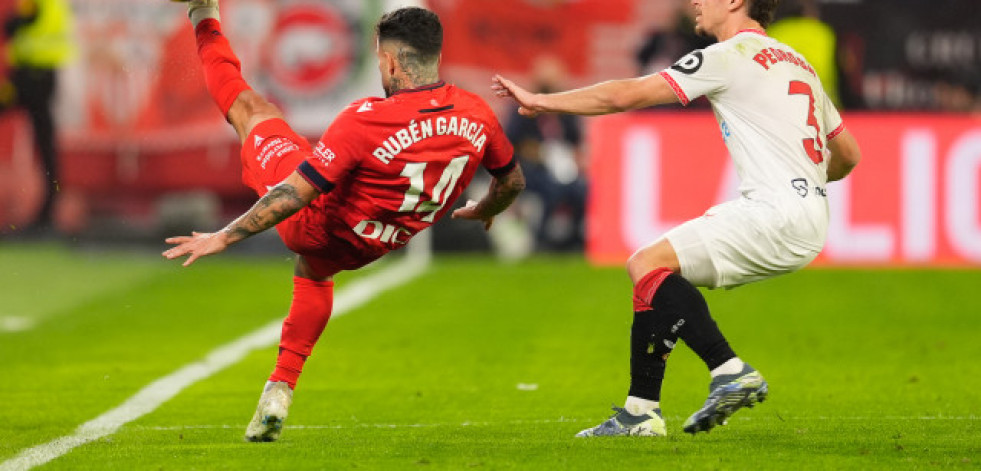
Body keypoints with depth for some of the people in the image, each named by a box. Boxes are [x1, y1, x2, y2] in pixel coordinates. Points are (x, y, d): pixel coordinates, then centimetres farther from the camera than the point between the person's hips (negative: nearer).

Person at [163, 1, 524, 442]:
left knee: (249, 109, 14)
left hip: (316, 221, -5)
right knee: (313, 274, 40)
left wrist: (225, 236, -22)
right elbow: (512, 180, 0)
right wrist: (486, 209, 24)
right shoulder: (475, 114, -19)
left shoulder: (365, 120, -35)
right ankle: (278, 393, 38)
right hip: (362, 249, 5)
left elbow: (296, 193, -31)